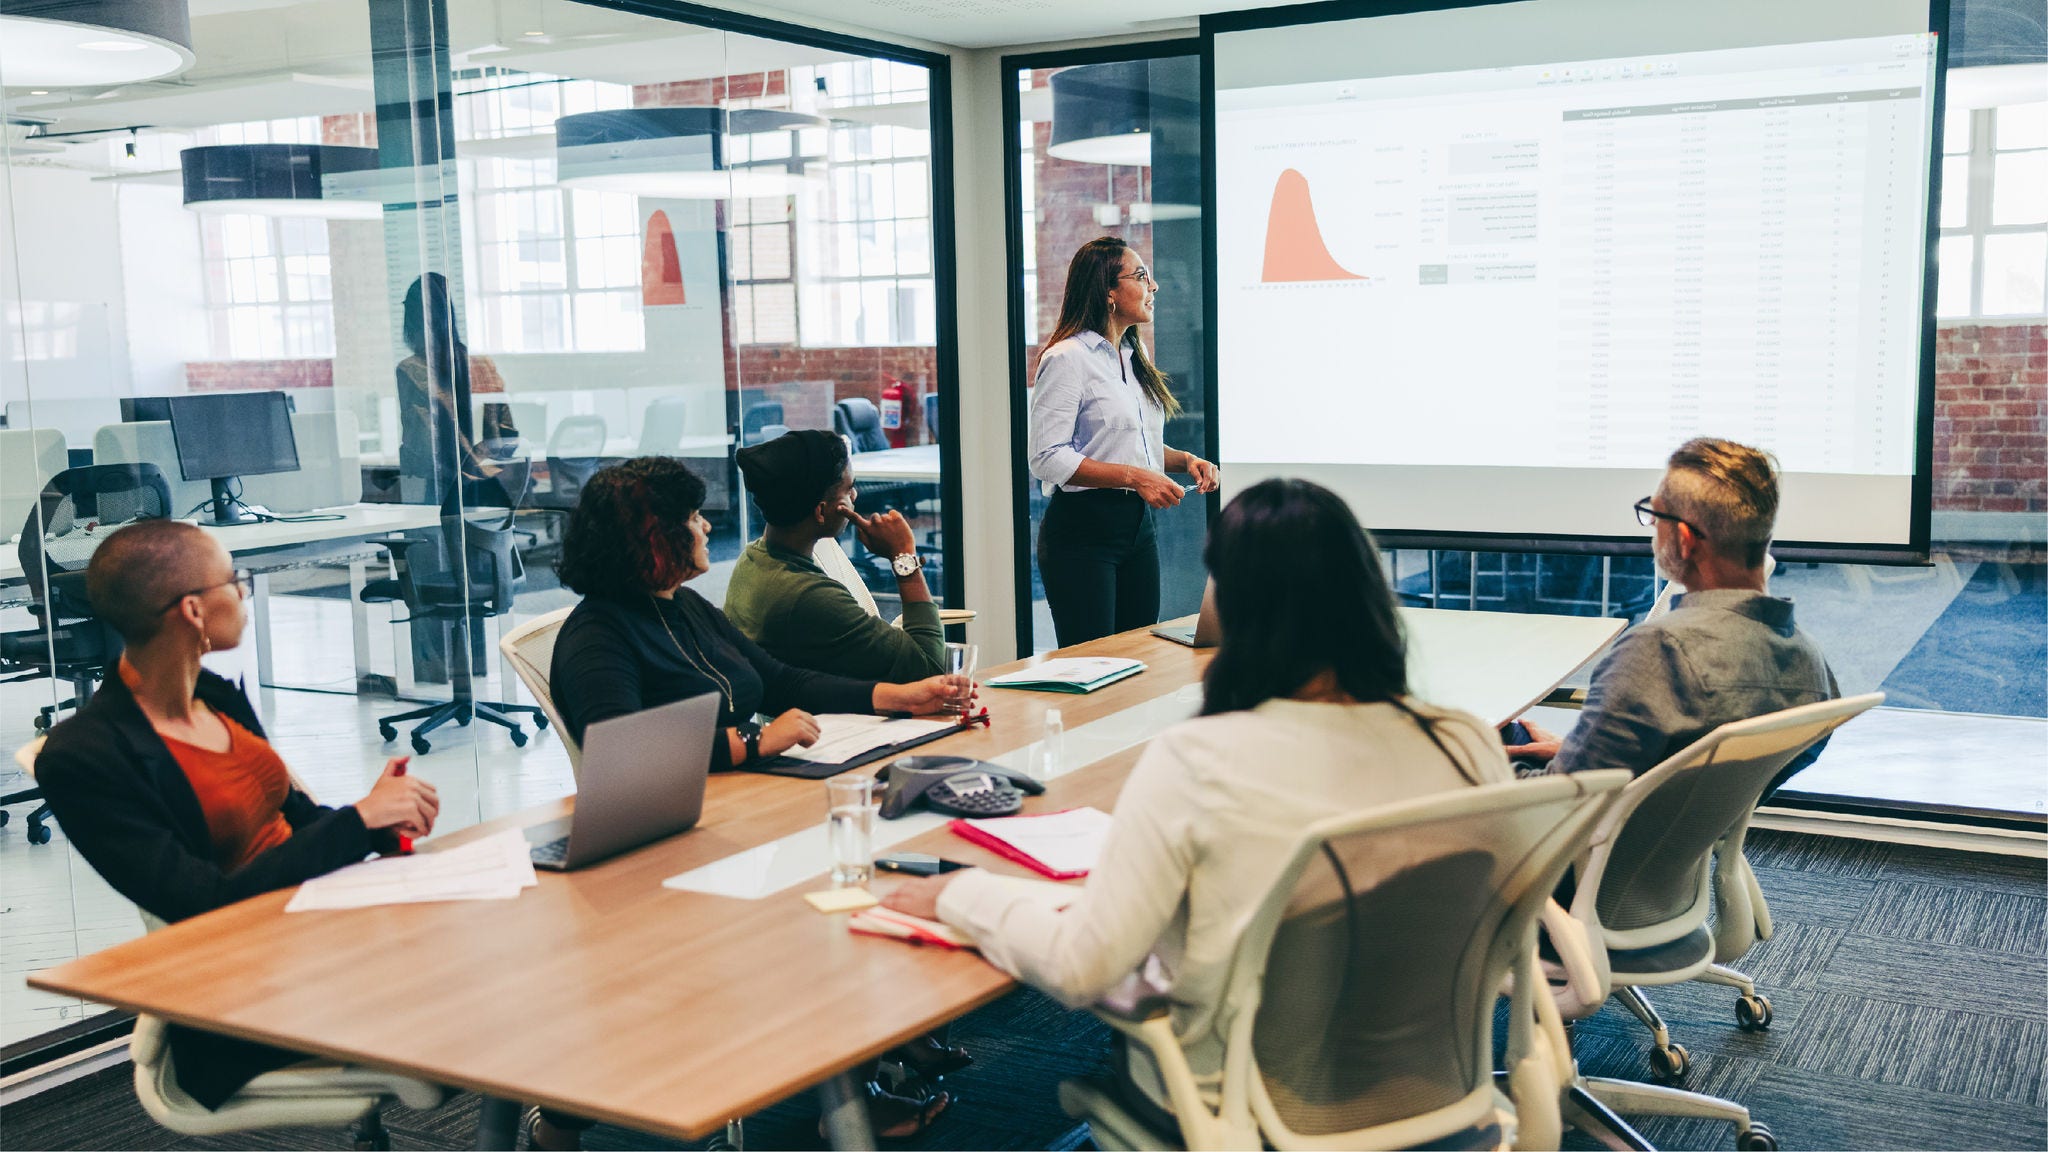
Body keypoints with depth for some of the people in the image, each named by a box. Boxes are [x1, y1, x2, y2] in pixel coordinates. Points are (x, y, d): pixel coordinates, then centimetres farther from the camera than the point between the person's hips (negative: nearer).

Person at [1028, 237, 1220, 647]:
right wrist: (1132, 476, -23)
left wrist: (1186, 460, 5)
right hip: (1081, 529, -8)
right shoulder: (1067, 359, -11)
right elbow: (1047, 458, -18)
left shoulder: (1135, 356, 16)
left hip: (1138, 525, 8)